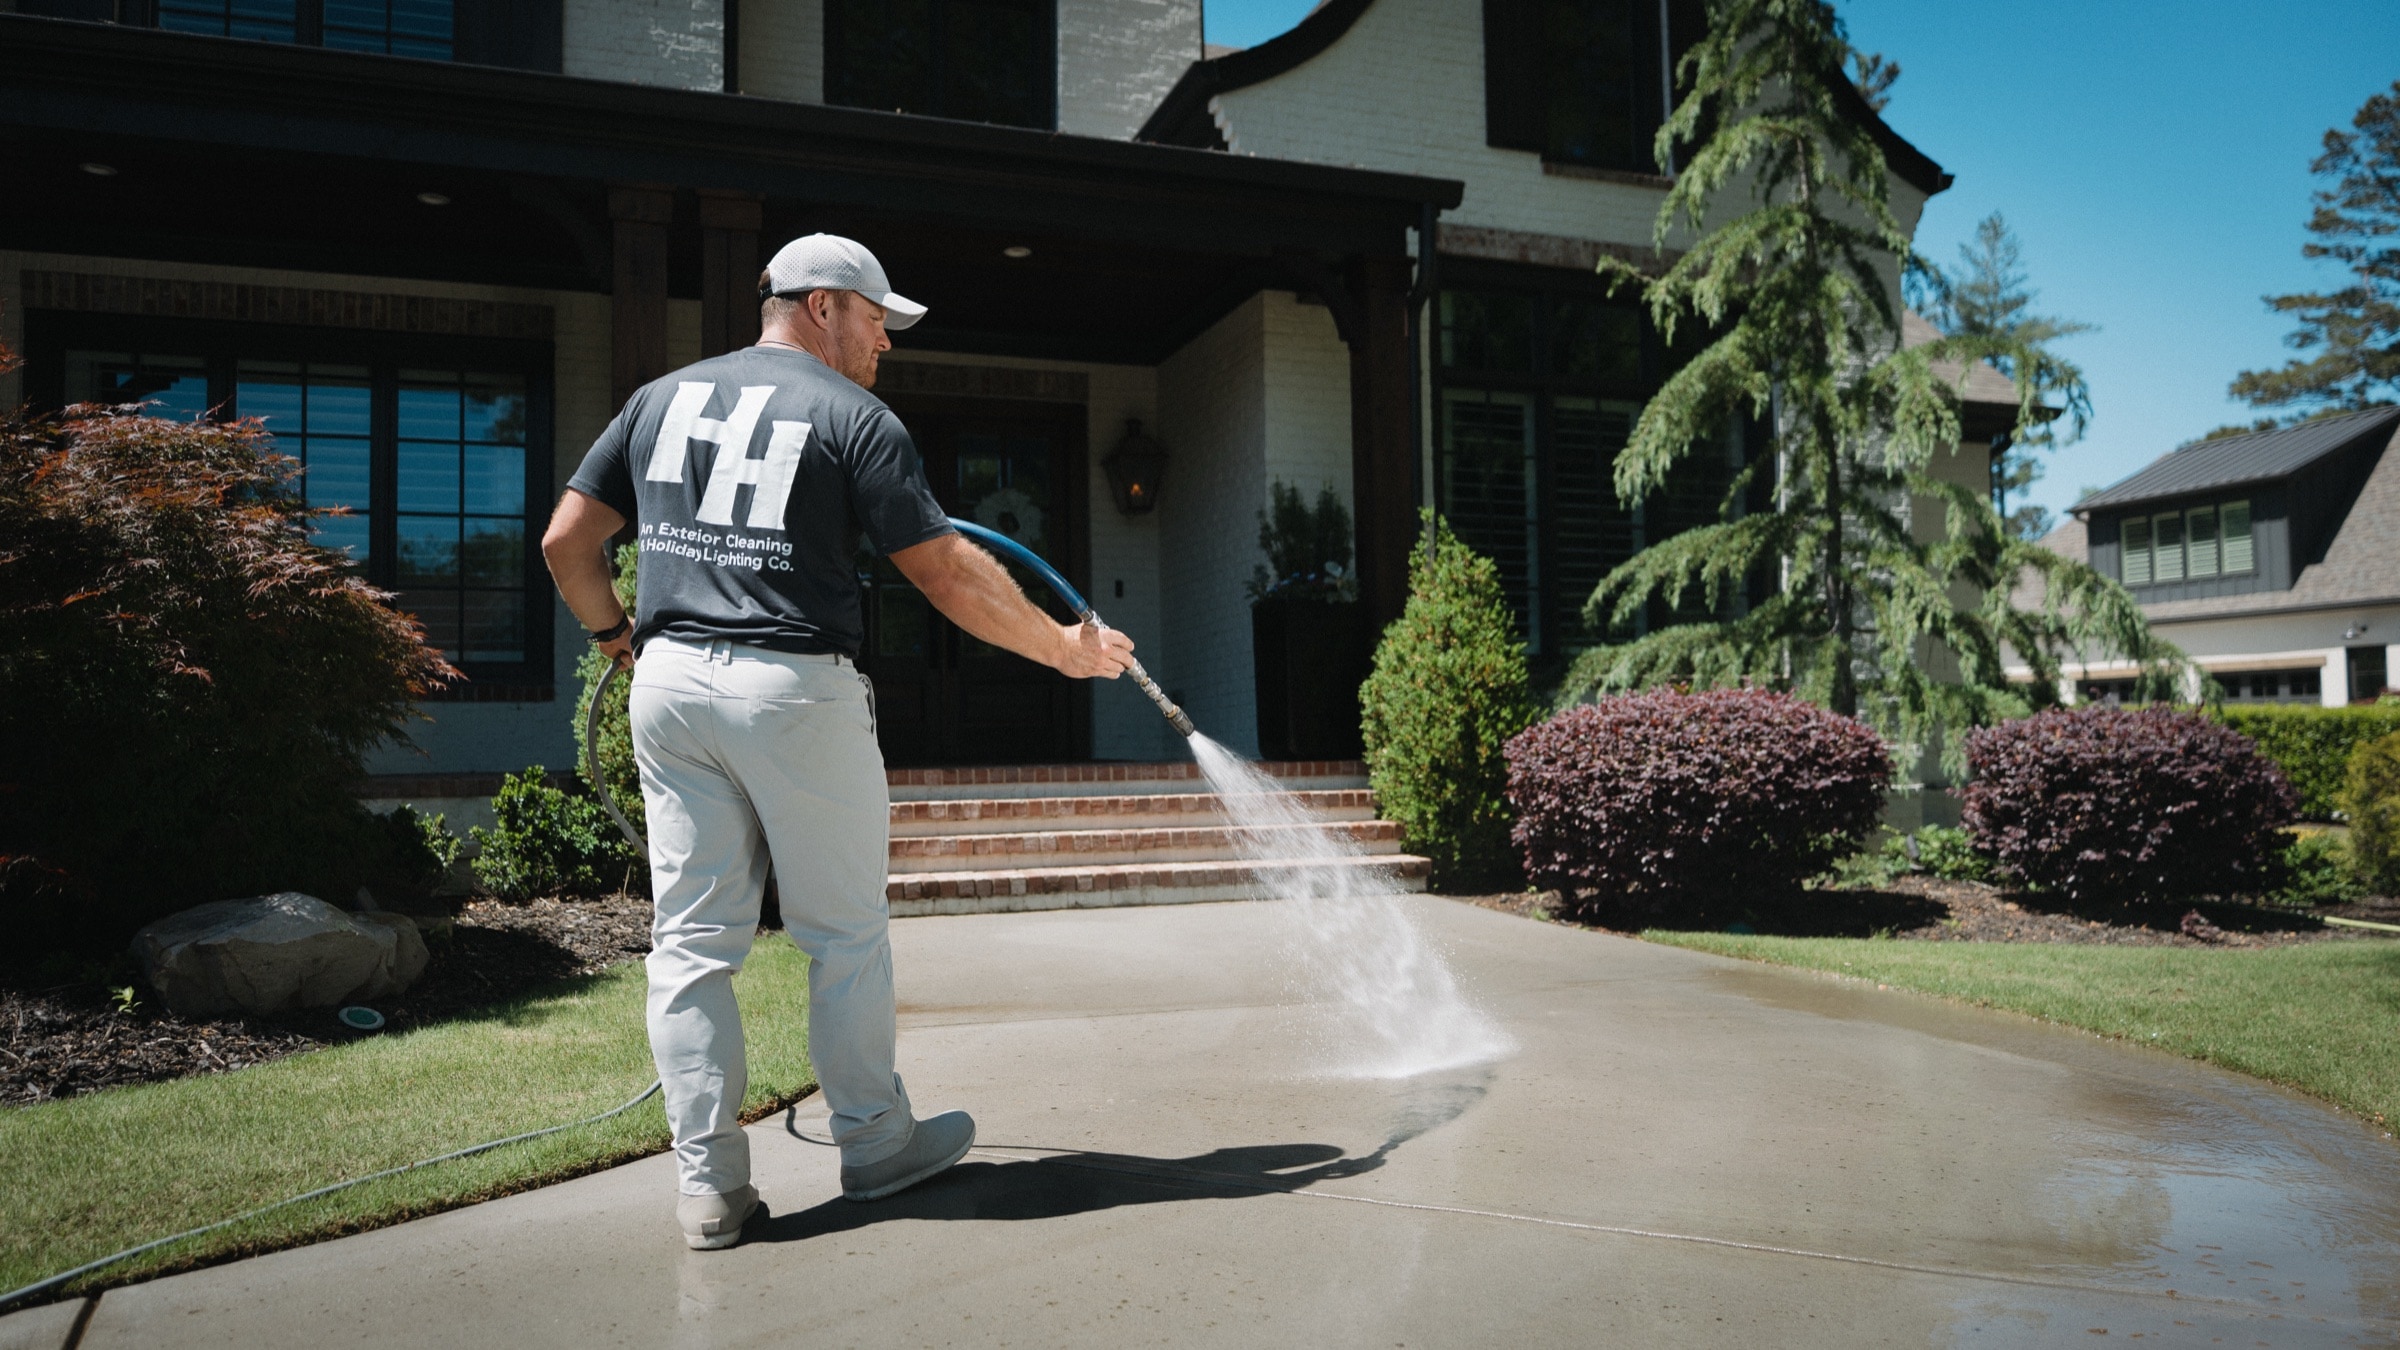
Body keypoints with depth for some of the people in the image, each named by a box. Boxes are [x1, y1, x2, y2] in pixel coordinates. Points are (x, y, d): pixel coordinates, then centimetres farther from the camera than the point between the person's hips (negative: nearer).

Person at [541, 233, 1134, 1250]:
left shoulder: (662, 397, 14)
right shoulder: (855, 416, -2)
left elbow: (566, 541, 11)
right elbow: (947, 573, -5)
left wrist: (617, 634, 26)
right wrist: (1065, 648, 4)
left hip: (670, 681, 5)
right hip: (796, 688, -5)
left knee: (692, 937, 8)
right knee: (845, 932, 9)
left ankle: (709, 1184, 11)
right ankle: (875, 1144, 23)